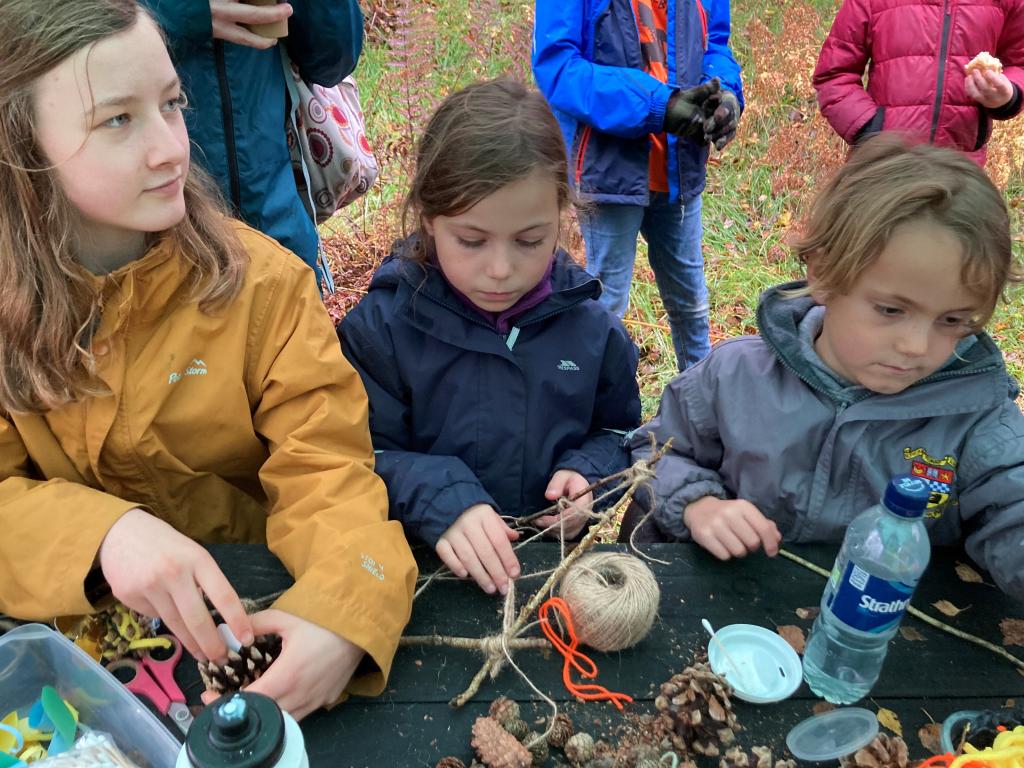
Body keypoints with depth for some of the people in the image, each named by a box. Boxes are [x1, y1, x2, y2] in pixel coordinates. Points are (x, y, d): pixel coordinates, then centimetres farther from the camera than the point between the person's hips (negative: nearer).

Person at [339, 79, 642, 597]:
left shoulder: (590, 328, 1)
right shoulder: (381, 327, -8)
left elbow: (618, 432, 15)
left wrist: (588, 474, -5)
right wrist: (438, 498, -23)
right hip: (425, 568, -2)